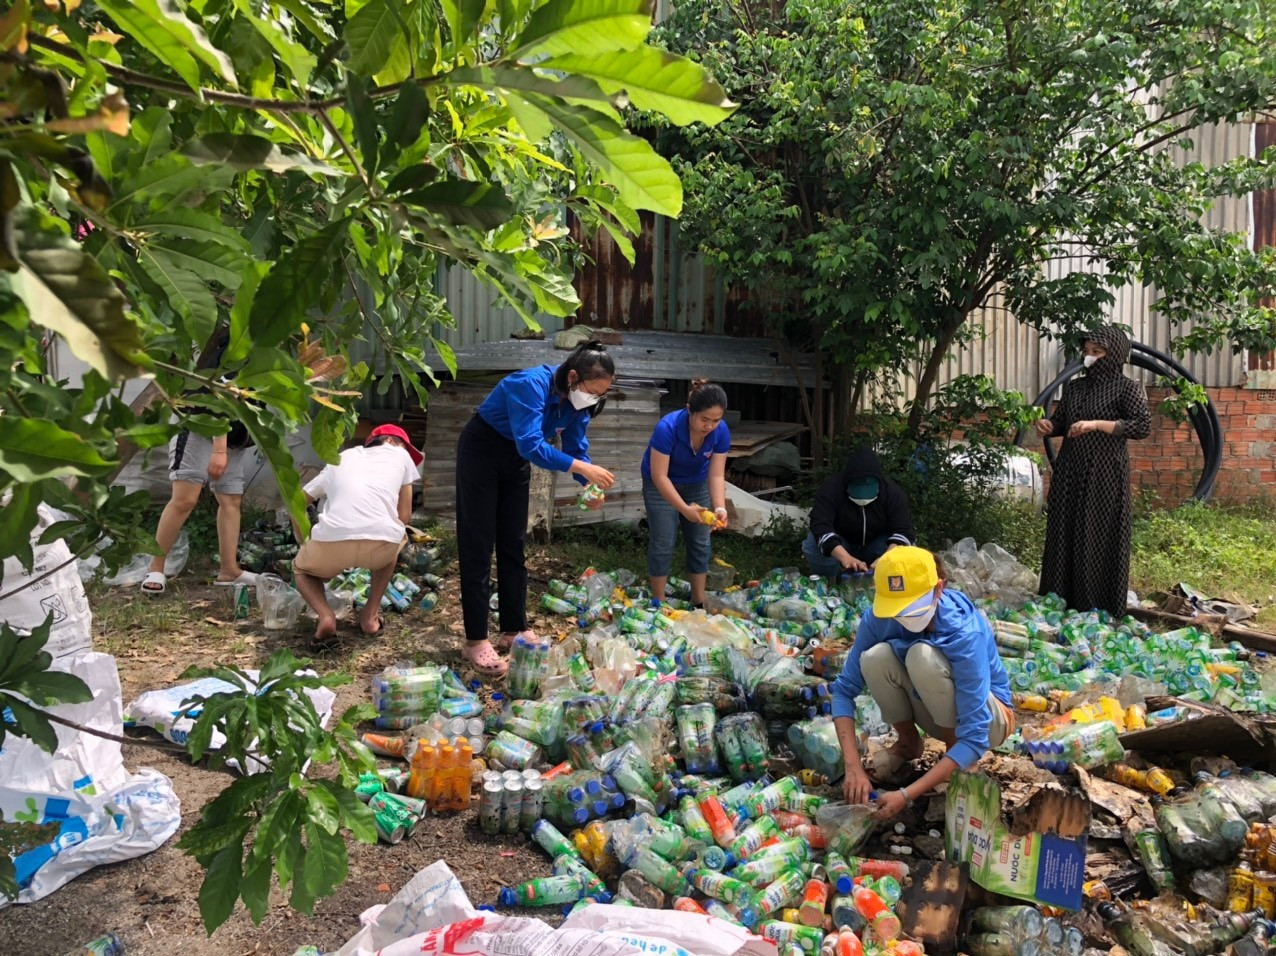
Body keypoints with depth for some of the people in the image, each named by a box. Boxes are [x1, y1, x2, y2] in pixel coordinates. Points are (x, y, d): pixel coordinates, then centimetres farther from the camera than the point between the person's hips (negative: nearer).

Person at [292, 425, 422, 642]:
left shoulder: (341, 459, 32)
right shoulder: (400, 455, 26)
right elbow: (404, 517, 25)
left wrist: (308, 548, 44)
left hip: (332, 540, 1)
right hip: (381, 541, -1)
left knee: (301, 569, 34)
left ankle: (325, 616, 6)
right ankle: (370, 615, 25)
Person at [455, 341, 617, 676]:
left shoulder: (577, 401, -10)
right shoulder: (532, 384, -34)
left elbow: (576, 447, -6)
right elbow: (531, 445, -41)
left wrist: (590, 486, -24)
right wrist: (583, 468, -44)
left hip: (516, 459, 7)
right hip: (481, 451, -7)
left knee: (513, 545, 9)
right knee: (478, 546, -6)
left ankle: (514, 628, 18)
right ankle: (475, 640, -3)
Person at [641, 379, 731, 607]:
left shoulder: (721, 432, -24)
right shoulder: (667, 428, -37)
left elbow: (716, 475, -20)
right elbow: (659, 476, -32)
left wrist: (720, 507, -36)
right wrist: (685, 509, -39)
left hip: (696, 484, 4)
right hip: (661, 485, -4)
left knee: (700, 543, 5)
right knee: (663, 544, -6)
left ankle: (699, 603, 17)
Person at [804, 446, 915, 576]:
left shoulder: (893, 492, -23)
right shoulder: (832, 488, -28)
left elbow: (904, 529, -29)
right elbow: (820, 525, -39)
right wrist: (845, 557, -54)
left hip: (877, 543, 1)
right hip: (840, 543, -1)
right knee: (812, 545, -32)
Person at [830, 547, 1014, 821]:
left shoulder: (964, 633, -34)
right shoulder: (878, 618, -21)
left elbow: (974, 739, -34)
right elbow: (844, 689, -15)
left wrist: (907, 795, -39)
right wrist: (853, 766, -29)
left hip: (984, 717, -4)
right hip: (935, 710, 4)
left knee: (922, 656, -33)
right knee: (875, 657, -27)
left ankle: (954, 752, -7)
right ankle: (908, 742, 2)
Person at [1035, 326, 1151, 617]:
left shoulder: (1127, 388, -4)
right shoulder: (1074, 387, 13)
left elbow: (1144, 426, -14)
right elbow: (1060, 422, 20)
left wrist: (1097, 424, -23)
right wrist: (1048, 426, -4)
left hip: (1105, 475, -6)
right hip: (1069, 472, 6)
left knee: (1101, 540, -3)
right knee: (1064, 536, 7)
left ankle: (1101, 611, 6)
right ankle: (1060, 604, 16)